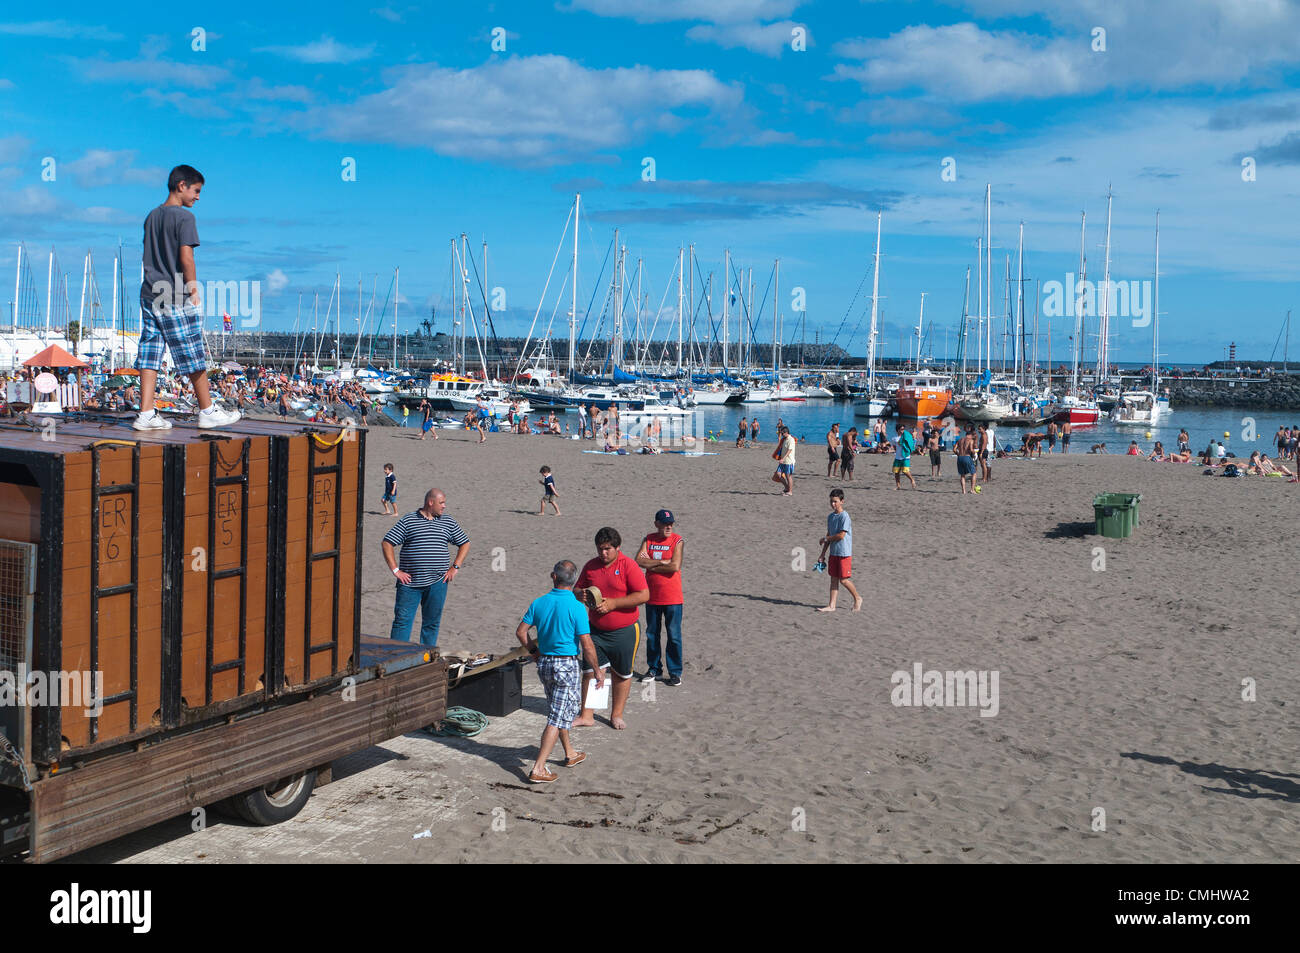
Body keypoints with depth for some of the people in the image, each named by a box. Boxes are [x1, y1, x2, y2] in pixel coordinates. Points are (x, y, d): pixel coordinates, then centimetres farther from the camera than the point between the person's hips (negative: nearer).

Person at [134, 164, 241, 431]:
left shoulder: (152, 216, 14)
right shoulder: (184, 216, -10)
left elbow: (149, 257, 17)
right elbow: (186, 257, -16)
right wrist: (194, 291, -10)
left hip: (150, 295, 8)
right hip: (176, 299, -8)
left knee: (150, 354, 5)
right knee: (193, 355, 1)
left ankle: (146, 414, 3)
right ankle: (208, 411, 9)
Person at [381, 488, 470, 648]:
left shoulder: (448, 523, 11)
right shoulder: (408, 521, 1)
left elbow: (465, 544, 20)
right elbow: (387, 543, 0)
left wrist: (455, 567, 8)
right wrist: (396, 570, -6)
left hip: (437, 583, 3)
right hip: (410, 581, -3)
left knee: (432, 622, 7)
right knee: (403, 620, -4)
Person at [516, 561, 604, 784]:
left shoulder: (538, 603, -3)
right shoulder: (576, 607, -17)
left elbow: (520, 632, 2)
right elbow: (587, 645, -17)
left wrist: (533, 651, 19)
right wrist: (597, 670, -4)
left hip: (544, 663, 6)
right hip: (567, 665, -6)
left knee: (560, 711, 23)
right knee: (558, 718, -1)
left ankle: (570, 754, 39)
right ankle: (538, 769, -5)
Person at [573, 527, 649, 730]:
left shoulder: (628, 566, -11)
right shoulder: (590, 567, 4)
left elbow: (644, 595, -17)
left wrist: (613, 603, -21)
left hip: (624, 631, -3)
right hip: (596, 630, 4)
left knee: (622, 674, 8)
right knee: (590, 671, 0)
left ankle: (617, 715, 22)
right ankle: (586, 716, 9)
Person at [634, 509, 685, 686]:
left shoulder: (678, 541, -6)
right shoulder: (648, 540, 4)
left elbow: (675, 566, -19)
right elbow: (639, 561, -10)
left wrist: (651, 565, -10)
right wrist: (662, 562, -16)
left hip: (672, 598, -3)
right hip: (652, 596, 4)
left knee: (674, 636, 1)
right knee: (652, 634, 12)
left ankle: (675, 672, 10)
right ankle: (654, 669, 25)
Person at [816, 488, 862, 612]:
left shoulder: (845, 517, -15)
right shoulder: (830, 516, 10)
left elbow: (841, 535, -19)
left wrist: (825, 539, -6)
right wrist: (822, 554, 15)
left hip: (844, 553, -7)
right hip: (833, 553, 7)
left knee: (844, 580, -3)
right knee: (834, 578, 8)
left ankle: (857, 598, 18)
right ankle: (831, 605, 10)